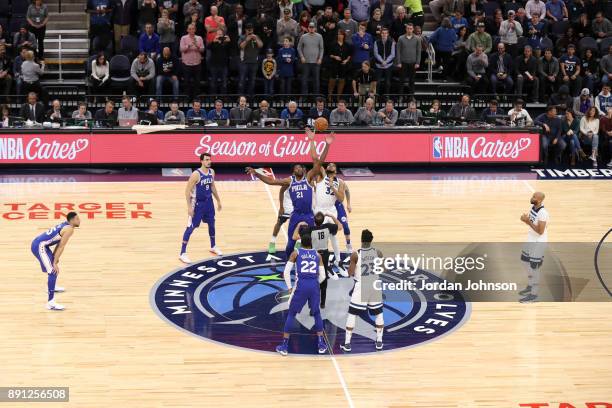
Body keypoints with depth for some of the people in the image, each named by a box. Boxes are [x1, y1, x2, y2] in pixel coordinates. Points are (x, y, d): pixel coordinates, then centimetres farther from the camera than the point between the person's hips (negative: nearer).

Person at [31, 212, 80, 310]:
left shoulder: (65, 226, 16)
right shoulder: (69, 229, -13)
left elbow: (59, 244, 23)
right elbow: (61, 246, -15)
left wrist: (55, 259, 27)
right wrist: (55, 263, -15)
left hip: (39, 244, 11)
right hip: (39, 246, -11)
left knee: (54, 266, 32)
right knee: (53, 271, -15)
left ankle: (52, 287, 57)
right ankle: (51, 303, -21)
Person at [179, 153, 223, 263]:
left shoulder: (212, 172, 0)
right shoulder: (196, 174, -22)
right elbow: (187, 190, -19)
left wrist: (218, 201, 20)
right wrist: (189, 207, -23)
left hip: (208, 202, 7)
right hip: (198, 203, -7)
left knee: (211, 224, 20)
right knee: (190, 228, -6)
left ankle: (213, 246, 41)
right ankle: (183, 253, -3)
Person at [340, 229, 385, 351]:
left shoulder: (355, 255, -15)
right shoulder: (378, 253, -5)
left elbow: (350, 274, -10)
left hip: (361, 287, -3)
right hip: (375, 286, 3)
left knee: (352, 315, 8)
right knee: (378, 314, 20)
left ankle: (347, 343, 5)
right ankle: (379, 342, 20)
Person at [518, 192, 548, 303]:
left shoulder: (542, 213, -28)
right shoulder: (533, 207, -1)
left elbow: (540, 231, -27)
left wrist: (528, 222, -28)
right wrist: (526, 219, -8)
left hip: (538, 243, -10)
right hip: (531, 240, 10)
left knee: (534, 267, -2)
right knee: (525, 261, 22)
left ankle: (534, 294, 10)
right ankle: (530, 285, 39)